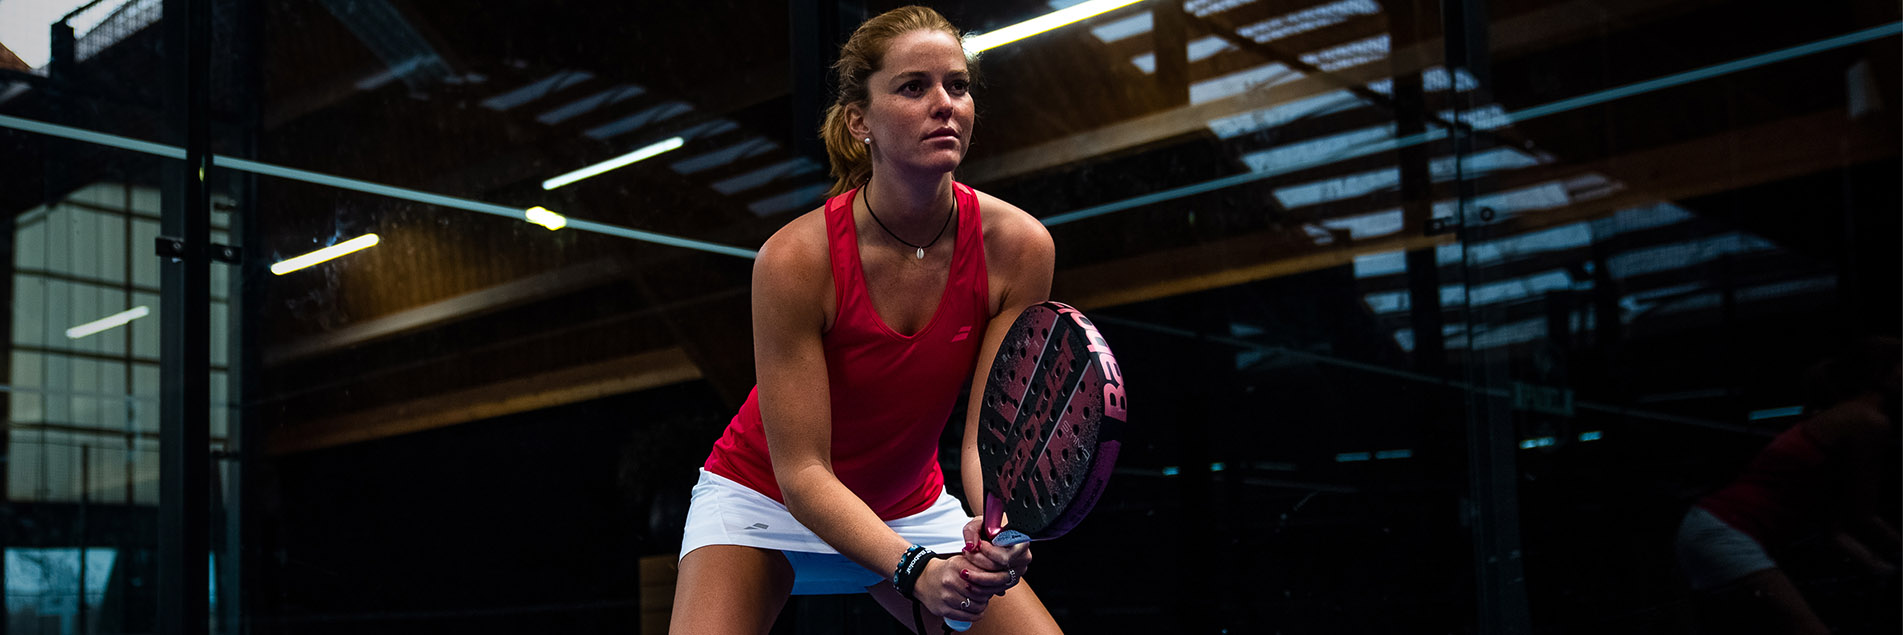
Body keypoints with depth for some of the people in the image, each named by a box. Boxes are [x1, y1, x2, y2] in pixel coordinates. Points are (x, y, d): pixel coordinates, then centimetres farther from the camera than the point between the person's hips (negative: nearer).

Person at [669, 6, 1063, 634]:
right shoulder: (794, 258, -28)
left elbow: (990, 434, -17)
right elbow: (801, 470, -25)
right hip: (765, 499, -3)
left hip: (910, 507, 3)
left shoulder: (1017, 246, -19)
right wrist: (915, 570, -39)